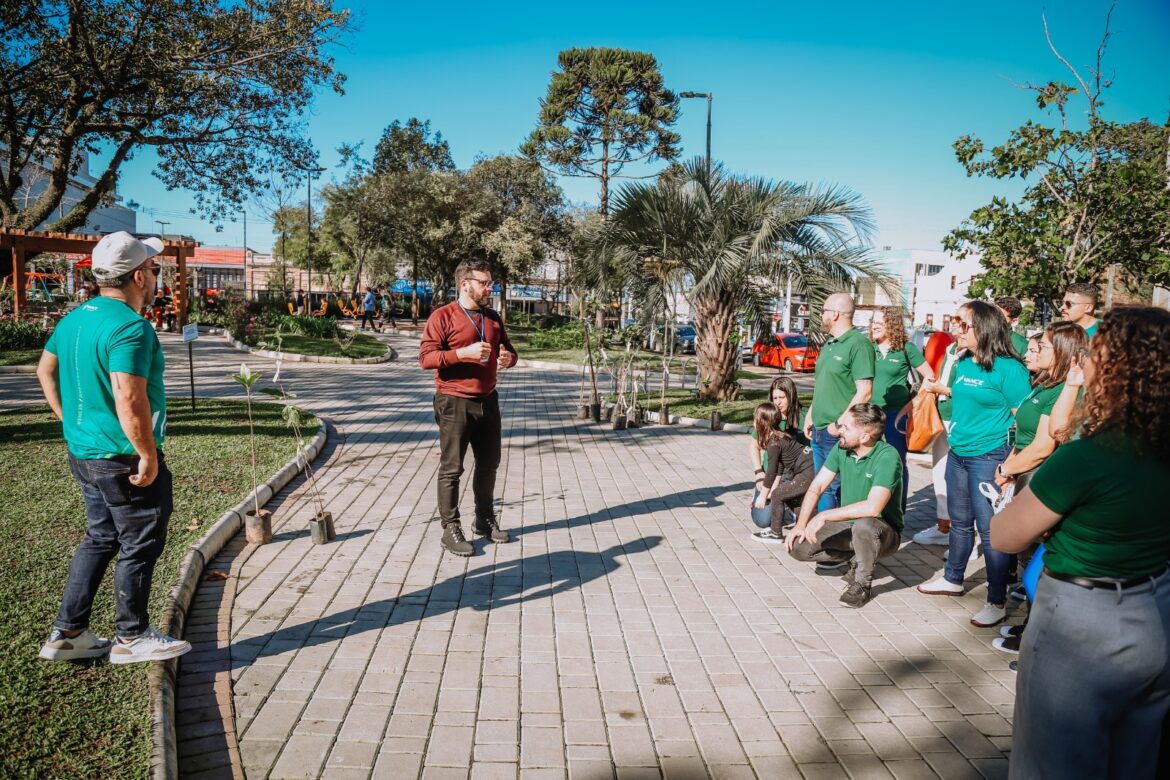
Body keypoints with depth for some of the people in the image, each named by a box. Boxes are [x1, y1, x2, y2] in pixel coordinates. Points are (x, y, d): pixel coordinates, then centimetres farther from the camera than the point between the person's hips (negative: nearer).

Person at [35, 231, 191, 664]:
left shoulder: (75, 318, 8)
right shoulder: (131, 326, -22)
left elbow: (45, 370, 20)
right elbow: (129, 399, -29)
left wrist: (70, 422, 20)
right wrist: (149, 455, -21)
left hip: (84, 452, 9)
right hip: (124, 459, -9)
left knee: (100, 538, 21)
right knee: (140, 545, 6)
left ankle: (68, 633, 27)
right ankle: (131, 637, 20)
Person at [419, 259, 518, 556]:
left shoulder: (493, 318, 11)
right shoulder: (442, 316, -8)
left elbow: (508, 349, 23)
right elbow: (426, 357, -15)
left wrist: (508, 358, -2)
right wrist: (464, 353, -27)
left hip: (488, 400, 7)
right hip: (455, 403, -7)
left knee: (489, 464, 15)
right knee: (451, 468, -1)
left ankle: (485, 519, 31)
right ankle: (450, 529, 7)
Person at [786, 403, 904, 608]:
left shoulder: (887, 456, -25)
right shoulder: (841, 448, -4)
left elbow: (872, 507, -36)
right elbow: (816, 487, 1)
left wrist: (824, 516, -31)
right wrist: (801, 524, -10)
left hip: (884, 532, -6)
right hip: (848, 525, 6)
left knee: (863, 525, -41)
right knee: (798, 546, -11)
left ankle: (863, 583, -13)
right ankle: (855, 558, 10)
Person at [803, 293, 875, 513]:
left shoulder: (858, 344, -14)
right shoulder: (829, 345, 15)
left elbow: (864, 392, -19)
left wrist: (840, 424, -19)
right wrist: (810, 415, 16)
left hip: (839, 435, -9)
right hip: (819, 430, 9)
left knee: (834, 488, -4)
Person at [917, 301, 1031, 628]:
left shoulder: (1008, 368, -14)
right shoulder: (963, 364, 8)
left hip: (989, 456, -8)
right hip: (958, 453, 8)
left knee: (990, 530, -3)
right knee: (960, 522, 20)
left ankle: (997, 603, 6)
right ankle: (953, 579, 36)